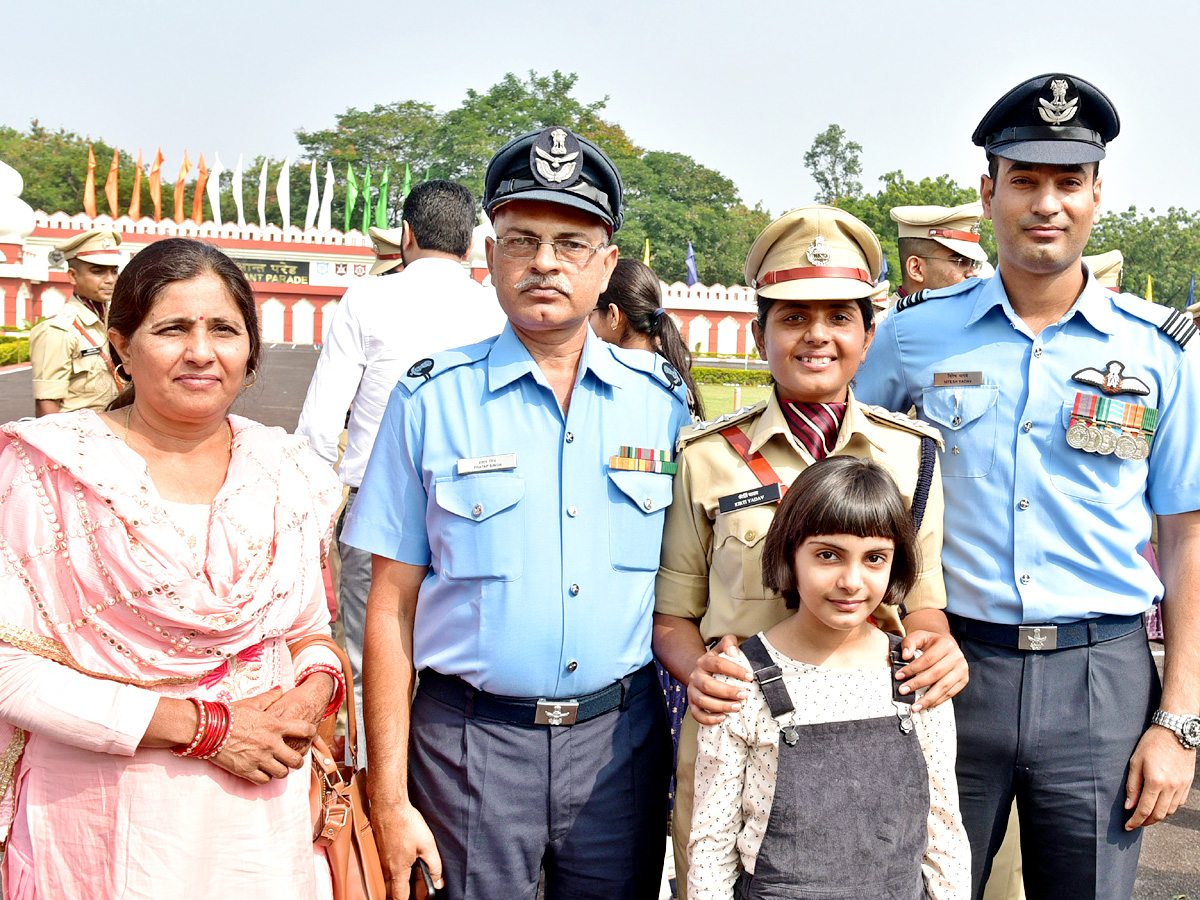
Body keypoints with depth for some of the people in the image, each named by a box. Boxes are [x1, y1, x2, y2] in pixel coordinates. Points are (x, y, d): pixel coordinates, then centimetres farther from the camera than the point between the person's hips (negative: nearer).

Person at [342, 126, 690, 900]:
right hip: (470, 742, -2)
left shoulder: (661, 399, 3)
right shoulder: (433, 398, -3)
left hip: (622, 739, 2)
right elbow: (392, 605, -3)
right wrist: (389, 795, -6)